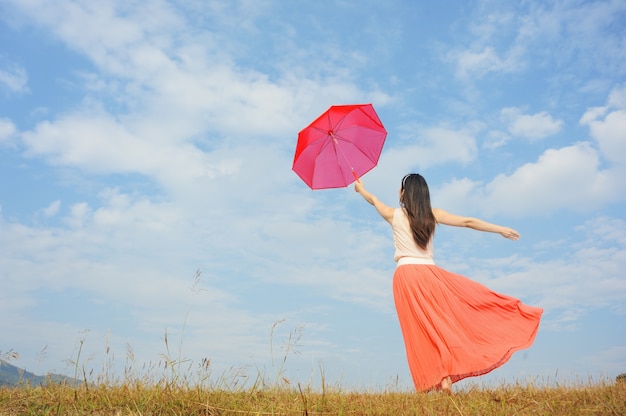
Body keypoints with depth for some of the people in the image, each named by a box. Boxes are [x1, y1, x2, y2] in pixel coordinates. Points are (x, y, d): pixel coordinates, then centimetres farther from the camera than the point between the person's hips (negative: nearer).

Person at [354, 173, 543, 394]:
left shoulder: (394, 215, 4)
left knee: (420, 332, 0)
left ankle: (440, 378, -2)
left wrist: (360, 188, 44)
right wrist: (502, 230, 16)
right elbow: (468, 222, 8)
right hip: (430, 273, 2)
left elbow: (373, 199, 23)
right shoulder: (433, 214, 6)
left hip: (406, 275, -1)